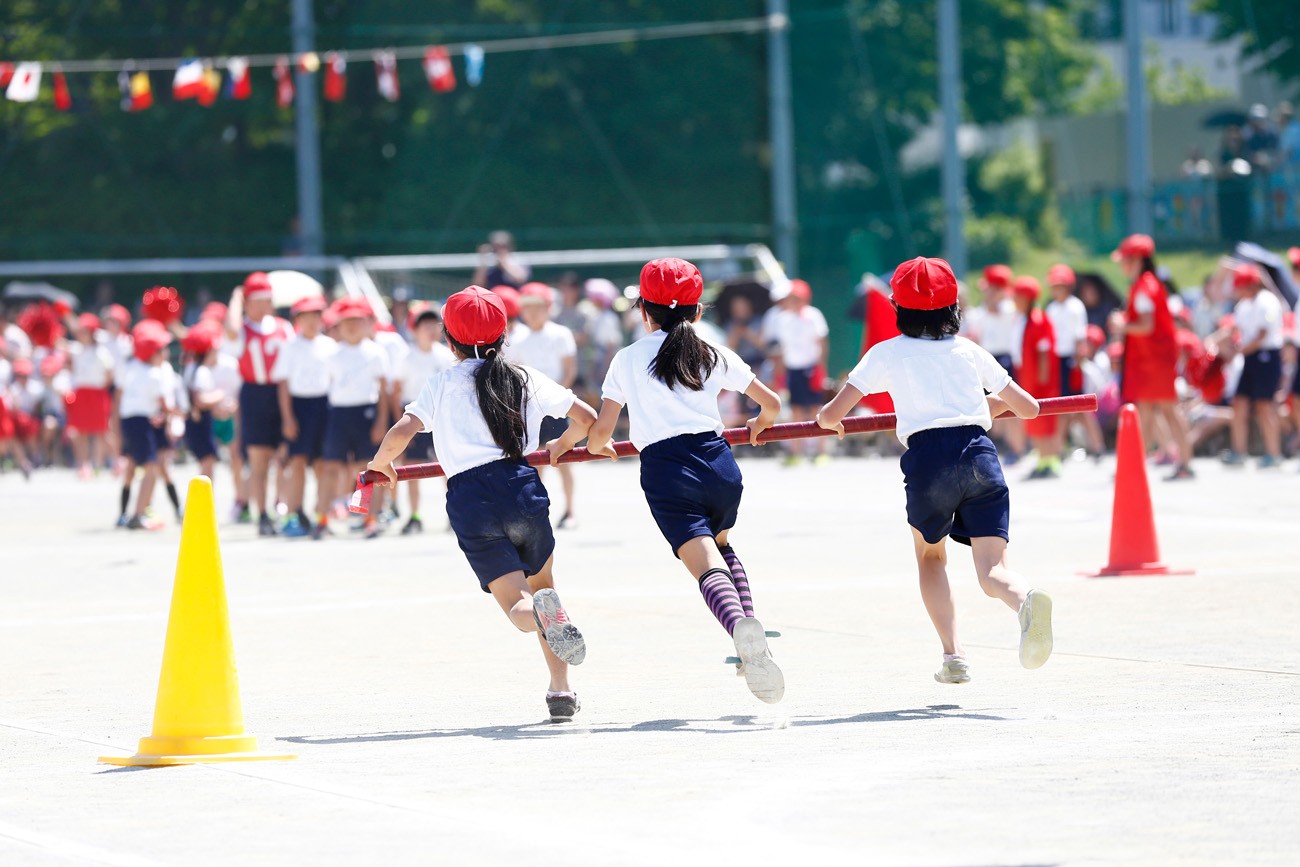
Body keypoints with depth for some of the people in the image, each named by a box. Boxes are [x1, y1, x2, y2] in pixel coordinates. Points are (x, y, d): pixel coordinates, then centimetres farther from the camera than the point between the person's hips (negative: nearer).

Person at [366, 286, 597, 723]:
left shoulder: (440, 384, 9)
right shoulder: (527, 380, 14)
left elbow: (399, 434, -3)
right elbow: (586, 417, 16)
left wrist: (380, 464, 18)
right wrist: (561, 446, 37)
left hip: (468, 499, -1)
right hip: (521, 488, 1)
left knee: (518, 605, 1)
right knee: (542, 583, 23)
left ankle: (540, 609, -39)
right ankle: (560, 690, 9)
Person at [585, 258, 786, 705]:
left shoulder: (627, 359, 11)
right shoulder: (716, 357, 16)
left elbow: (600, 432, 9)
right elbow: (771, 403, 22)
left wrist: (597, 446, 33)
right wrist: (760, 424, 45)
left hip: (666, 470, -3)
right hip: (718, 460, 3)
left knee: (708, 566, -15)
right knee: (721, 545, 29)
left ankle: (742, 628, -47)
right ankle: (751, 646, 10)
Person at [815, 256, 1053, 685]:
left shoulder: (886, 353, 16)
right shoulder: (971, 352, 22)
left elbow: (832, 415, 13)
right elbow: (1028, 407, 27)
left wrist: (828, 419, 38)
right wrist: (994, 404, 49)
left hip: (927, 457, -1)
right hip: (980, 454, 1)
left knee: (930, 556, 25)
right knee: (992, 569, -6)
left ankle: (953, 653, 11)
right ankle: (1026, 601, -42)